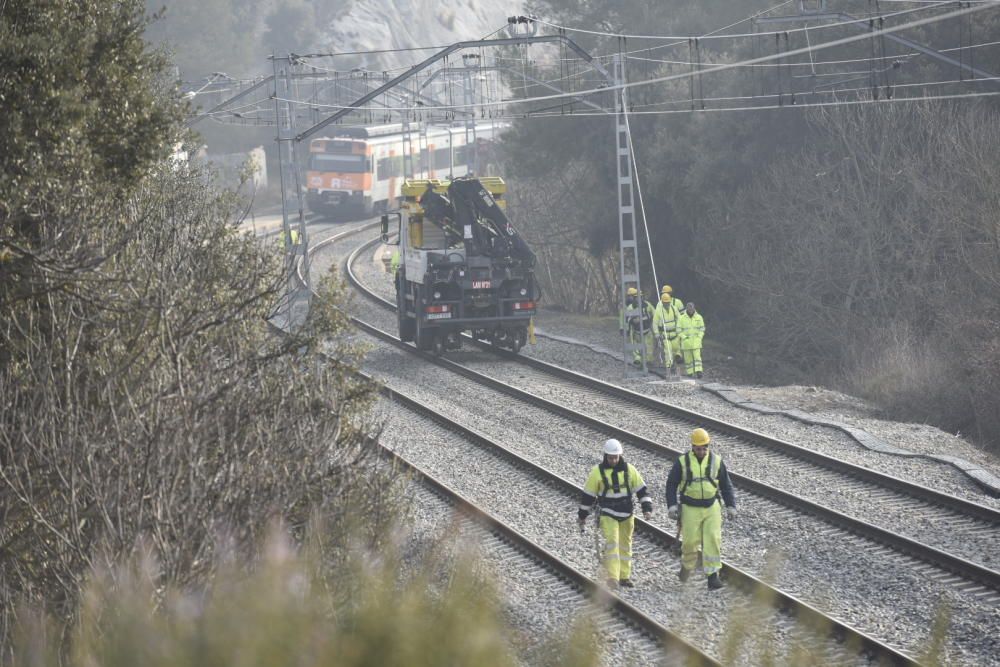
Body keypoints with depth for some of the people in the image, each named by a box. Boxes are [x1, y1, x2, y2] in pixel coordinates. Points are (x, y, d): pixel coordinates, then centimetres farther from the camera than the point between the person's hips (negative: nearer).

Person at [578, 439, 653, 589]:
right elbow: (587, 495, 1)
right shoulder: (598, 471, -8)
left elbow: (642, 490, 2)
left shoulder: (629, 469, -3)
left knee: (625, 545, 12)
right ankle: (613, 578, -21)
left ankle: (625, 576, 24)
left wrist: (647, 508, -9)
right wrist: (582, 515, 6)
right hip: (607, 514, -3)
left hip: (626, 514, 3)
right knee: (612, 543, -16)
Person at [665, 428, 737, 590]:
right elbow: (671, 484, 0)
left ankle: (712, 576, -8)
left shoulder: (716, 461, 0)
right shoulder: (682, 462, -5)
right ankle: (687, 565, 30)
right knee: (690, 541, 0)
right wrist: (672, 506, -11)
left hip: (712, 508, 1)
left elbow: (726, 485, 6)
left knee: (713, 540, -9)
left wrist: (731, 506, 0)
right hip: (690, 509, -1)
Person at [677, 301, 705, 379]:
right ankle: (689, 372, 15)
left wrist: (699, 337, -7)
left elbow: (702, 329, 7)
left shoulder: (699, 317, 1)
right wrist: (684, 337, -13)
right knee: (688, 358, 6)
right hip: (686, 342, 0)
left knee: (697, 356, -10)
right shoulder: (681, 318, -4)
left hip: (696, 341, 0)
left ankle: (698, 371, -16)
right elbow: (679, 330, -2)